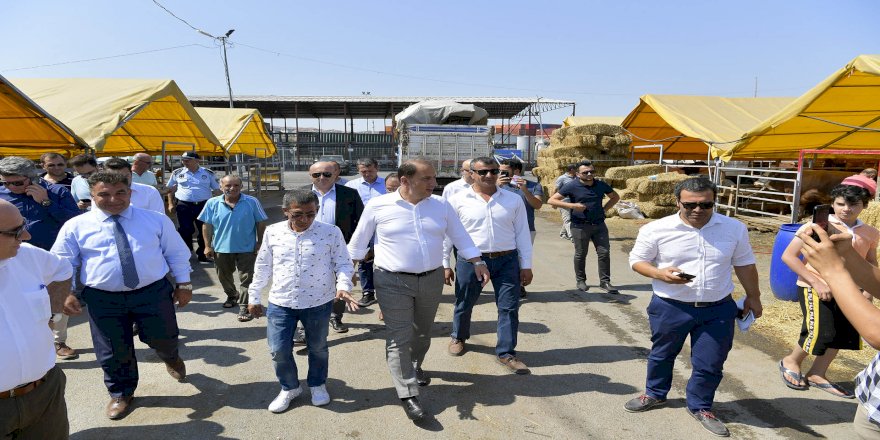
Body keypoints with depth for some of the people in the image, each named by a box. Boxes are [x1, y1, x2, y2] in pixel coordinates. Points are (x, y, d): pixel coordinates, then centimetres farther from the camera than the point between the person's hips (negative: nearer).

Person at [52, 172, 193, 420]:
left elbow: (176, 253, 8)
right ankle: (121, 393, 37)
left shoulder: (156, 220, 2)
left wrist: (183, 283, 6)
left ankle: (171, 359, 47)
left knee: (163, 339, 8)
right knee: (113, 351, 9)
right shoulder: (75, 226, 1)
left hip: (153, 292, 0)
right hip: (103, 299, 1)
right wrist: (65, 293, -7)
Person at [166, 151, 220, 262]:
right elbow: (170, 190, 15)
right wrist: (171, 204, 7)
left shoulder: (208, 173, 5)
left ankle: (203, 254, 16)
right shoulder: (177, 173, 7)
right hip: (184, 206, 0)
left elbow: (217, 190, 8)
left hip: (204, 205, 0)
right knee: (185, 231, 2)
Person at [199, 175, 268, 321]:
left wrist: (259, 243, -4)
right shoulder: (213, 203, -5)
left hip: (246, 248, -2)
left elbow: (261, 223, -3)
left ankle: (244, 307, 8)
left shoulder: (252, 202, -9)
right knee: (224, 276, 21)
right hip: (221, 248, 3)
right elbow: (207, 225, 0)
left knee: (247, 279, -1)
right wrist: (208, 246, -1)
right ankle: (232, 296, 45)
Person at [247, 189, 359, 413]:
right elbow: (263, 266, 8)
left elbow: (343, 263, -4)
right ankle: (289, 387, 31)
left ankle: (317, 385, 40)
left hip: (318, 303, -1)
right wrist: (254, 296, 12)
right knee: (279, 350, 5)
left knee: (318, 347, 15)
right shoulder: (273, 232, -2)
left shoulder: (331, 232, -9)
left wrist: (343, 286, -22)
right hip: (280, 303, 2)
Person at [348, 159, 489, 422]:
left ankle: (415, 367, 46)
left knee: (423, 332, 20)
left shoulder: (441, 206, 0)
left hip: (432, 280, 4)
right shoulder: (378, 207, -8)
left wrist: (478, 263, 1)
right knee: (399, 338, -3)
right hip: (393, 283, -3)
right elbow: (359, 242, 3)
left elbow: (460, 237, 7)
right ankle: (408, 395, 6)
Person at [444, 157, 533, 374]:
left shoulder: (514, 199, 3)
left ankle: (506, 353, 17)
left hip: (507, 260, 1)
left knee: (509, 307, 3)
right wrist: (444, 264, 2)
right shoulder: (458, 200, -3)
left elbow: (522, 233, 5)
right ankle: (458, 337, 42)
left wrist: (526, 265, 3)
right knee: (464, 305, 15)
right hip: (470, 261, -1)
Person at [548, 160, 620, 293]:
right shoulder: (572, 186, -8)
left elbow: (615, 197, 22)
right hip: (580, 226, -3)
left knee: (604, 253, 1)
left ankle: (605, 282, 11)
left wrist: (604, 209, 6)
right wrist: (572, 205, -18)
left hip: (599, 224, 3)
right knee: (580, 254, 7)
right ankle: (580, 280, 23)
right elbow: (552, 200, -10)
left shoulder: (601, 185, 4)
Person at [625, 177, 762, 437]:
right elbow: (637, 260, -4)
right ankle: (655, 393, 43)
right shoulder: (656, 230, -13)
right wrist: (661, 274, -22)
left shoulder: (734, 229, -3)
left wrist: (753, 296, 16)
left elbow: (744, 264, 10)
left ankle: (700, 407, 34)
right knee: (662, 354, 18)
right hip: (669, 307, -1)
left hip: (718, 310, 1)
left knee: (710, 363, 9)